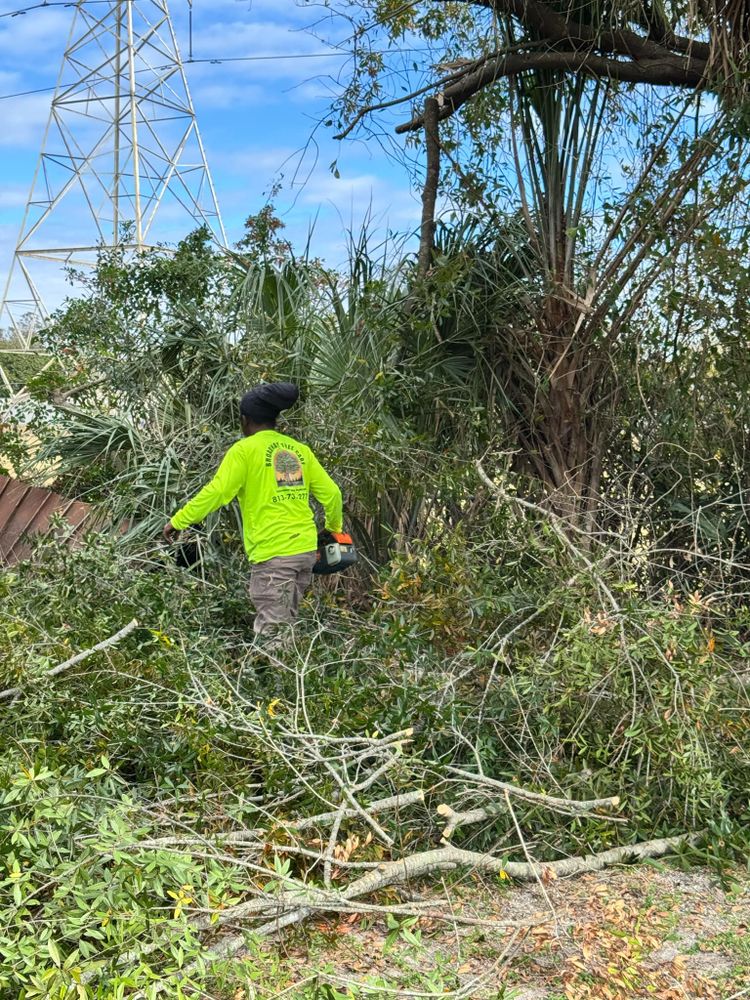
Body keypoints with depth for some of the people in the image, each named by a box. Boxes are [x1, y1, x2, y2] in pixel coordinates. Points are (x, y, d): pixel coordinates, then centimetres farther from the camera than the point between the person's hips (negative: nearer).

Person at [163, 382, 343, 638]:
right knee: (286, 625, 16)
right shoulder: (300, 450, 12)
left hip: (273, 554, -6)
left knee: (271, 632, -6)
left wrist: (178, 521, -1)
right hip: (306, 549, 6)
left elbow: (216, 492, -11)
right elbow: (331, 493, 13)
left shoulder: (245, 449, -4)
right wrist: (334, 527, 30)